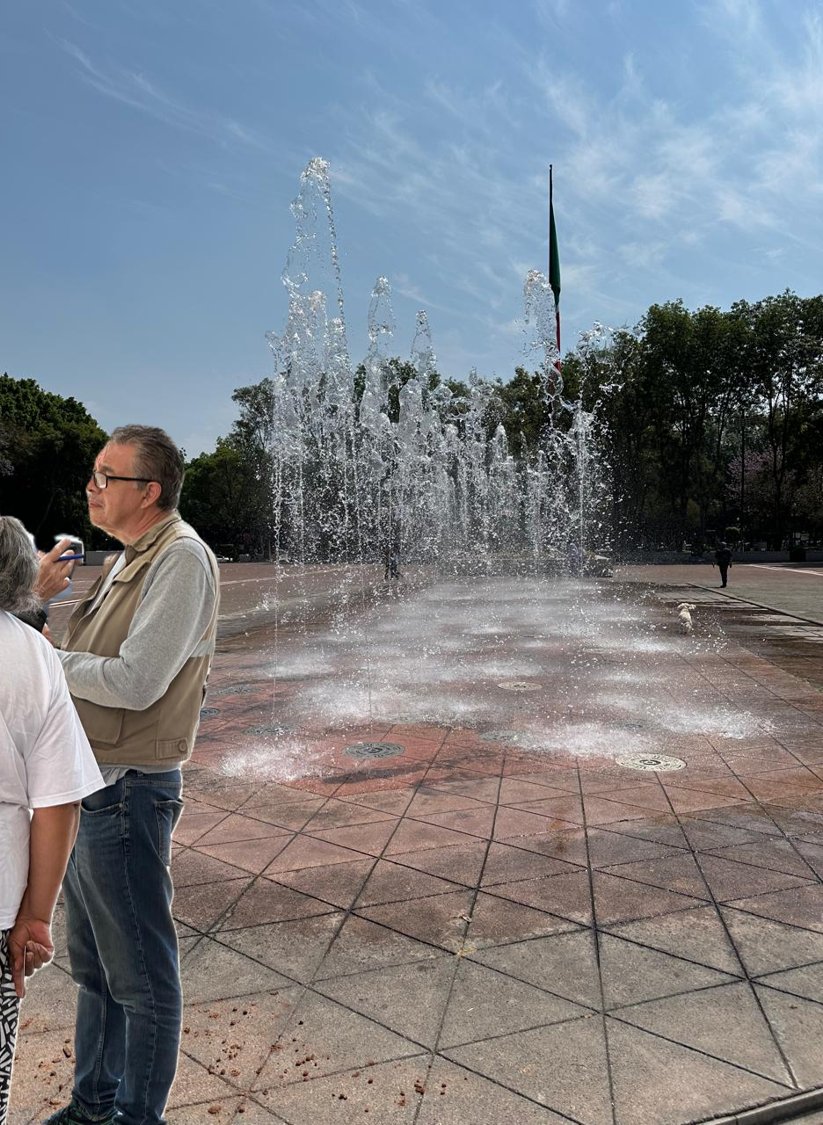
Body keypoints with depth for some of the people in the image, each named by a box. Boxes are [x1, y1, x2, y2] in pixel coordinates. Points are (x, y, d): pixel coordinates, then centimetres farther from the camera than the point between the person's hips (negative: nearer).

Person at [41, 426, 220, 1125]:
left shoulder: (181, 558, -18)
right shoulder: (128, 558, 13)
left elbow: (133, 683, -23)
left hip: (127, 792, -10)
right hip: (92, 785, 10)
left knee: (142, 975, 9)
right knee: (94, 965, 24)